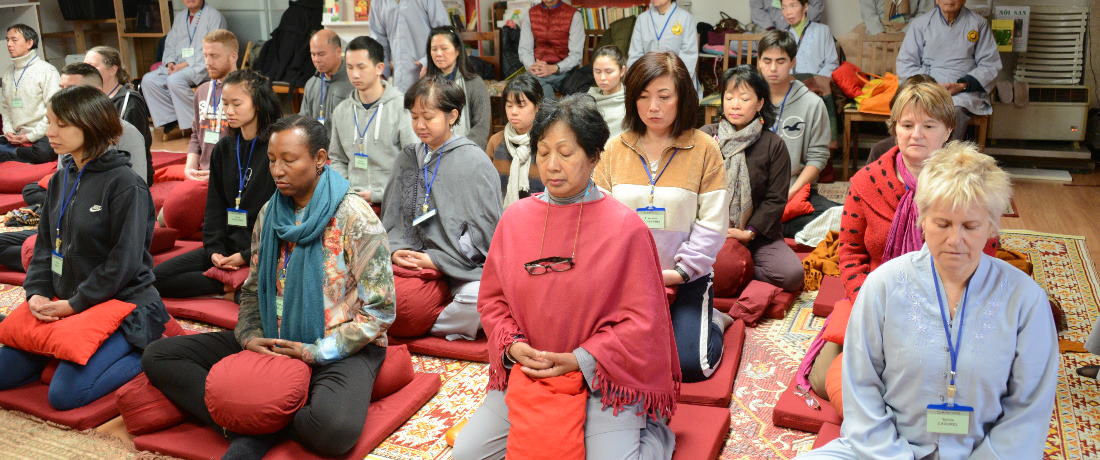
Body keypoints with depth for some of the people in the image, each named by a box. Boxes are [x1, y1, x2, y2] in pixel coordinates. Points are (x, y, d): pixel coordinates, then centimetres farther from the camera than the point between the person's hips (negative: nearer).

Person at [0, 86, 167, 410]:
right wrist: (37, 293, -4)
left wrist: (76, 304, -16)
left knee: (64, 394, -18)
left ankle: (145, 353, -1)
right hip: (64, 305, 8)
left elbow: (124, 261, -19)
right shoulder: (60, 181, 9)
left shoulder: (125, 185, -16)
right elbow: (45, 245, 12)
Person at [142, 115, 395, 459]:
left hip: (341, 349, -6)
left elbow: (379, 310, -13)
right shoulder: (269, 214, 5)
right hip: (274, 342, 7)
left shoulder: (355, 218, -13)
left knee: (333, 428, -39)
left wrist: (316, 352, -18)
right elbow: (253, 289, 13)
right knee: (158, 357, -4)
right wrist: (249, 336, -7)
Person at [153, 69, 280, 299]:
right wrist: (215, 249, -3)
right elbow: (215, 205, 13)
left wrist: (247, 255, -16)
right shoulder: (223, 148, 12)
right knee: (157, 277, -5)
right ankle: (228, 285, -8)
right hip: (226, 247, 8)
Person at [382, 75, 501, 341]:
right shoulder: (408, 158, 13)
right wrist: (396, 250, -7)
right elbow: (393, 217, 15)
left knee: (478, 299, -36)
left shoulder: (474, 162, -2)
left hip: (463, 267, -4)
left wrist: (437, 259, -12)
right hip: (412, 262, 4)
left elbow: (484, 229, -6)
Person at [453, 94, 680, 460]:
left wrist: (580, 359, -17)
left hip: (604, 376, -3)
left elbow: (641, 319, -10)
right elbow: (492, 299, 8)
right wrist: (512, 345, -9)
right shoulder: (515, 218, 1)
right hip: (526, 374, 4)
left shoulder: (626, 227, -10)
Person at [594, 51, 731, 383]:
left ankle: (712, 320, 18)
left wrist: (680, 272, -14)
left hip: (686, 277, -2)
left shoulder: (704, 148, -7)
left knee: (689, 364, -15)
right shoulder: (615, 149, 1)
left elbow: (712, 225, -7)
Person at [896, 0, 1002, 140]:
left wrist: (963, 86, -9)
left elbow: (990, 64, 9)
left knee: (955, 111, -36)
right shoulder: (920, 23, 12)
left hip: (965, 92, 0)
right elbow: (905, 64, 9)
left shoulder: (979, 23, 12)